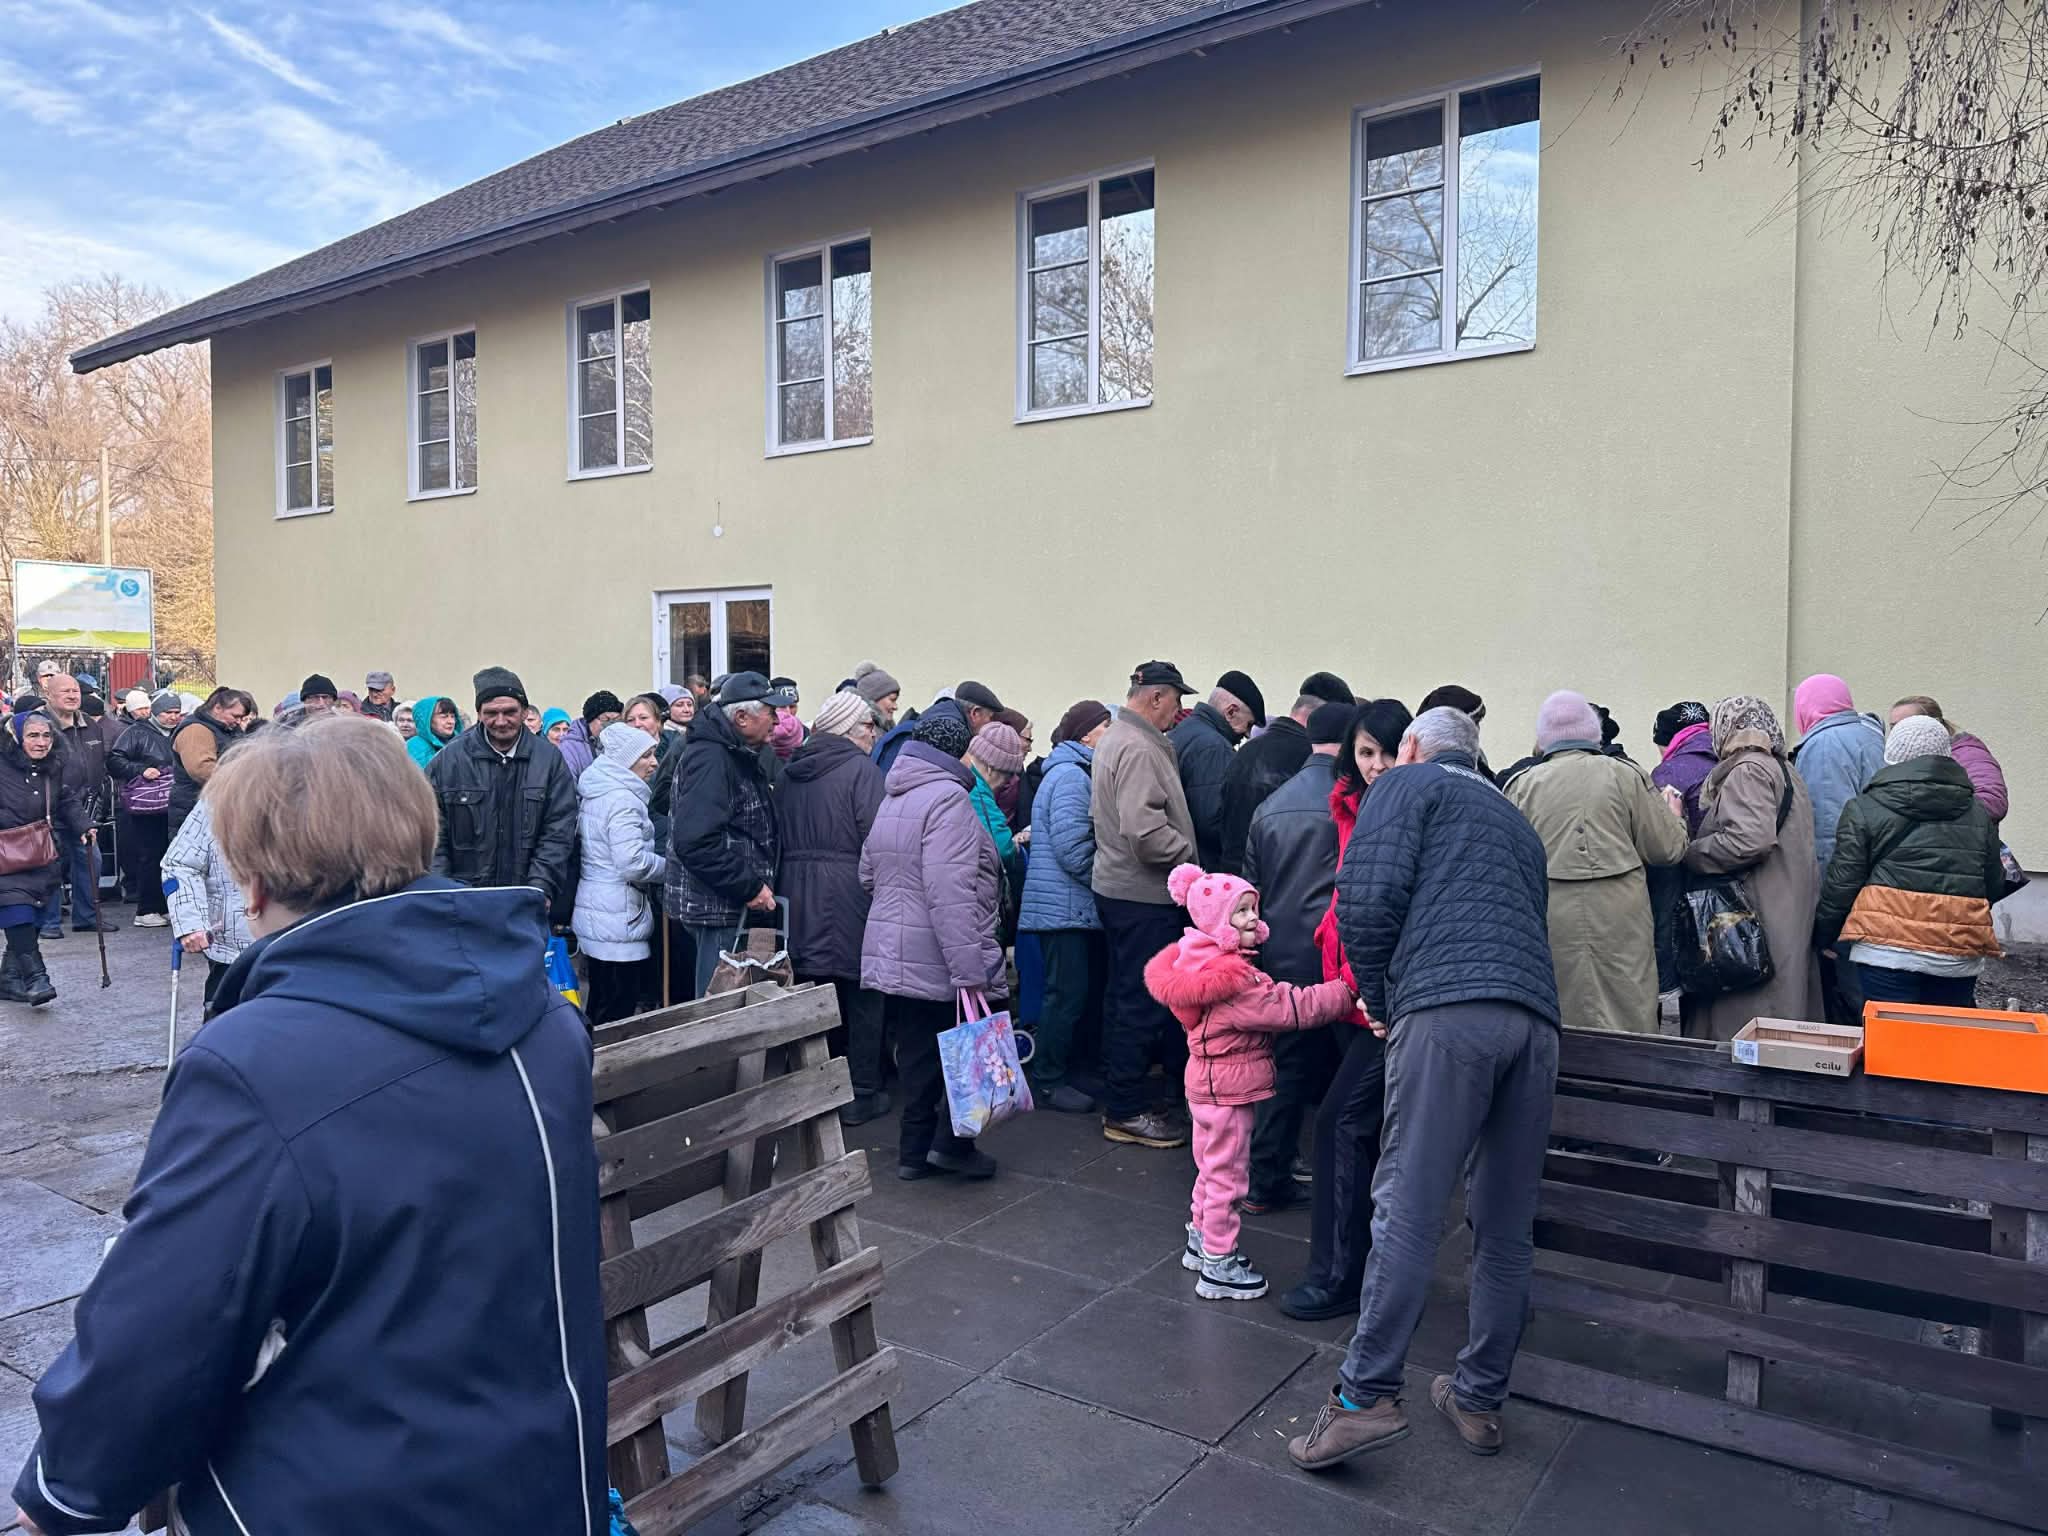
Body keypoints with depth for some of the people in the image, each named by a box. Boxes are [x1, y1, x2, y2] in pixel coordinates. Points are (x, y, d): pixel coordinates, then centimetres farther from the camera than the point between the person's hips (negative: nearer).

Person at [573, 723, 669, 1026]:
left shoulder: (596, 792, 14)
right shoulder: (622, 799, -15)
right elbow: (633, 863, -22)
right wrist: (670, 867, -5)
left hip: (593, 913, 10)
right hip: (616, 920, -10)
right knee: (618, 1017, -5)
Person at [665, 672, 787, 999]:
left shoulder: (740, 756, 15)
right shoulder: (709, 759, -18)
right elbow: (696, 841, -27)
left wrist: (758, 885, 12)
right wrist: (750, 888, -22)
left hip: (738, 904, 10)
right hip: (717, 908, -10)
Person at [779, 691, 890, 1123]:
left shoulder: (790, 771, 11)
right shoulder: (861, 768, -10)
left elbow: (779, 837, 13)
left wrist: (798, 874, 17)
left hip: (798, 895, 6)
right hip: (848, 893, -6)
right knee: (861, 995, 5)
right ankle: (861, 1095, 10)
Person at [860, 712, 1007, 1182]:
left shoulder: (891, 799, 14)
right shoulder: (947, 797, -15)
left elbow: (869, 875, 22)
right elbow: (950, 893, -24)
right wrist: (971, 970, -25)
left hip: (891, 956, 9)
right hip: (940, 960, -9)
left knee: (917, 1053, 15)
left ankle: (914, 1151, 20)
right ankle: (952, 1142, 6)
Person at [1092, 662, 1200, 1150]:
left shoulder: (1116, 739, 14)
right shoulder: (1139, 748, -19)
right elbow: (1145, 830, -28)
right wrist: (1189, 859, -14)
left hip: (1116, 886, 11)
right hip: (1143, 895, -11)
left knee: (1124, 996, 18)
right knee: (1143, 1002, -2)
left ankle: (1118, 1098, 29)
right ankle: (1127, 1111, 7)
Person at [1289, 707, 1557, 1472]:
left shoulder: (1406, 785, 13)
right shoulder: (1514, 819, 32)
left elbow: (1368, 894, -3)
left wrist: (1376, 994, 10)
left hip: (1447, 1006, -6)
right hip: (1535, 1015, 6)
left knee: (1408, 1208, -7)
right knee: (1505, 1225, 11)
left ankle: (1367, 1394, -7)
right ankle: (1479, 1399, 20)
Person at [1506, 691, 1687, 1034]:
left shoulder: (1523, 784, 2)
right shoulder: (1623, 774, 0)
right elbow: (1667, 848, 3)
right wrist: (1674, 815, 23)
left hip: (1549, 919, 1)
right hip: (1618, 919, -1)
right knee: (1627, 1021, 7)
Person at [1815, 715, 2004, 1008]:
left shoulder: (1865, 808, -1)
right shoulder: (1979, 814, 11)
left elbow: (1840, 884, -2)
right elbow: (1994, 887, 17)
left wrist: (1823, 937, 10)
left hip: (1887, 951, -4)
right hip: (1959, 957, 4)